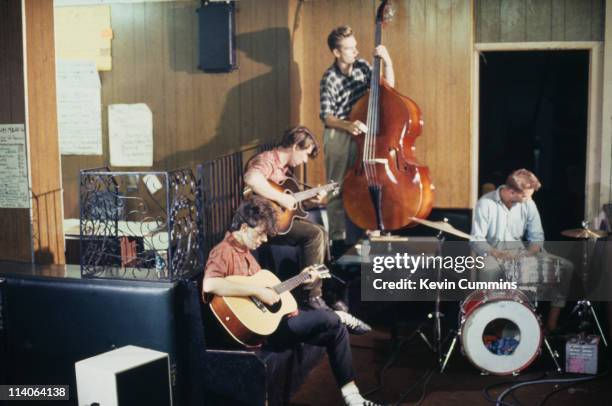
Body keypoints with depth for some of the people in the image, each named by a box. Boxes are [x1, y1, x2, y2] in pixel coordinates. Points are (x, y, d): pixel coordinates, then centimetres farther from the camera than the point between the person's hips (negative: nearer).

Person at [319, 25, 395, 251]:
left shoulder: (362, 66, 1)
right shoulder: (329, 79, -13)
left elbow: (388, 88, 3)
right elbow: (326, 116, -15)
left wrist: (387, 62, -10)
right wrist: (348, 126, -32)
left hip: (362, 134, 4)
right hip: (338, 136, -4)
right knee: (338, 188, 2)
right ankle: (338, 238, 12)